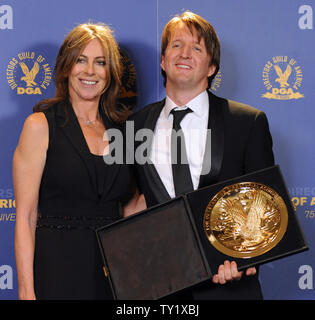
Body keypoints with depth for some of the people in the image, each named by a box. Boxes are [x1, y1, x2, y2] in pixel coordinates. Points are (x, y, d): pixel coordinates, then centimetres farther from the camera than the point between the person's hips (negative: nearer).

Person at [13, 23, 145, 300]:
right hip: (57, 268, -4)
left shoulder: (120, 127, 11)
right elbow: (25, 217, -7)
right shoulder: (41, 125, -2)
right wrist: (26, 290, -12)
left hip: (113, 267, 4)